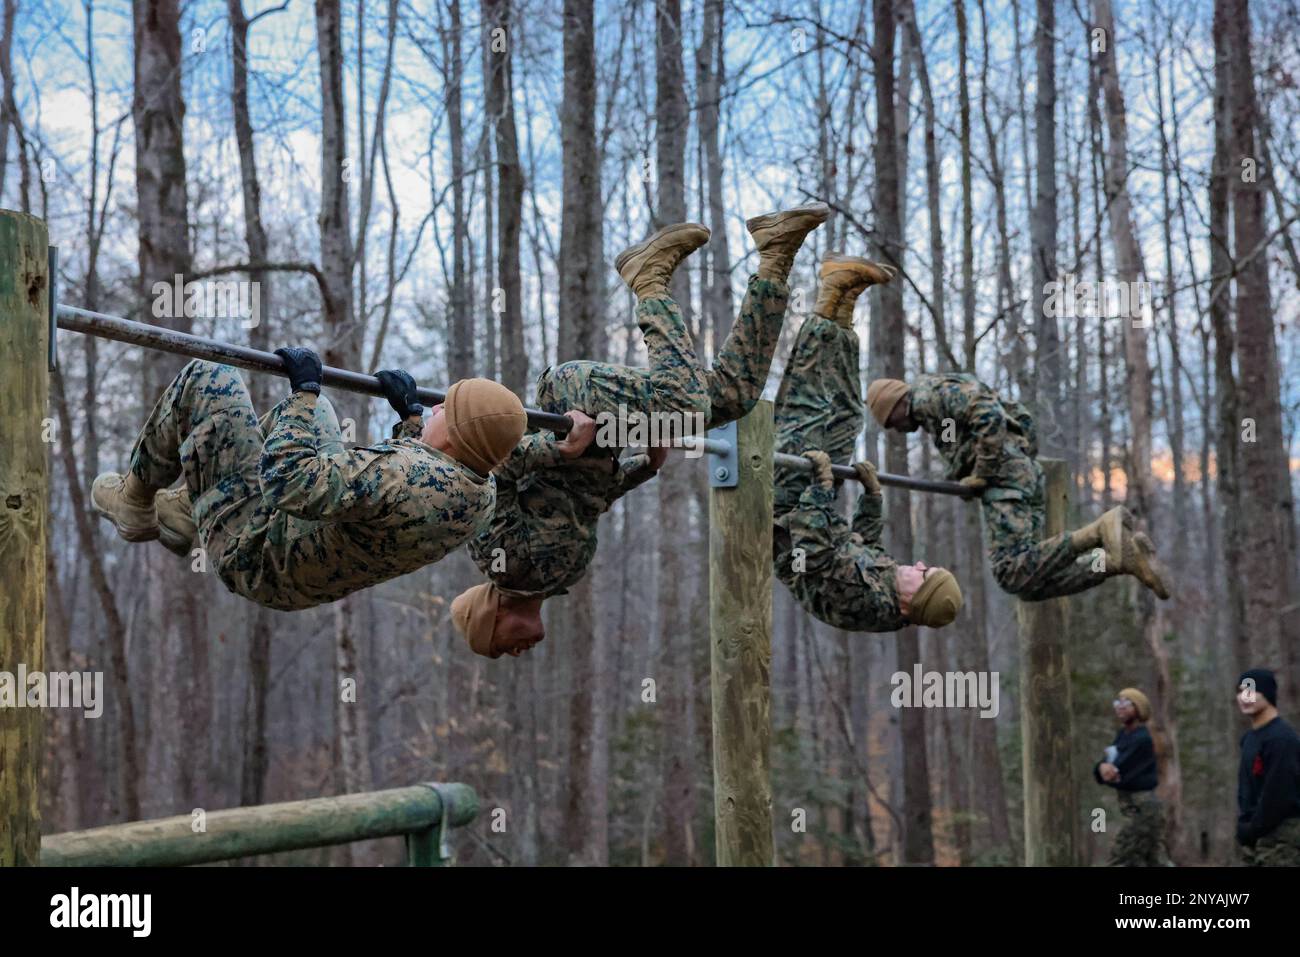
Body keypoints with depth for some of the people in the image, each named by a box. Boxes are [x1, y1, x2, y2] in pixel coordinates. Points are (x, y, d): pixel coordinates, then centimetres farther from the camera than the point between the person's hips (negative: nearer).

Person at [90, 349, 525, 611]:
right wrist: (410, 416, 21)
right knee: (308, 405, 25)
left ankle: (135, 500, 19)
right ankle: (189, 513, 30)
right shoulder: (482, 494, -13)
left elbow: (288, 481, -36)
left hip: (251, 550, -8)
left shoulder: (399, 477, -40)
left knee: (207, 379, -3)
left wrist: (304, 390, -26)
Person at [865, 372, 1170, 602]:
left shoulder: (927, 395, -2)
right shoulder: (940, 403, 31)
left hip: (1006, 477, -10)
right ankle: (1121, 559, -11)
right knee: (1028, 583, 0)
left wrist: (981, 474, -12)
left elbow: (990, 415, -18)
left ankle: (1100, 531, -28)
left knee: (1013, 574, -21)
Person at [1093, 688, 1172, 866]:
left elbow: (1118, 773, -22)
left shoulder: (1141, 739, -17)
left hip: (1142, 808, -9)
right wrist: (1103, 767, -18)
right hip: (1138, 807, 9)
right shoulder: (1123, 735, 12)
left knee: (1119, 861, -8)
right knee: (1157, 863, 12)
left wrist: (1106, 769, -3)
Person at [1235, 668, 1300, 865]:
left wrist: (1251, 831, -13)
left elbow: (1279, 794, -20)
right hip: (1256, 836, 10)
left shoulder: (1281, 738, -16)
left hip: (1280, 836, -10)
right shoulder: (1250, 737, 15)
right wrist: (1244, 828, 8)